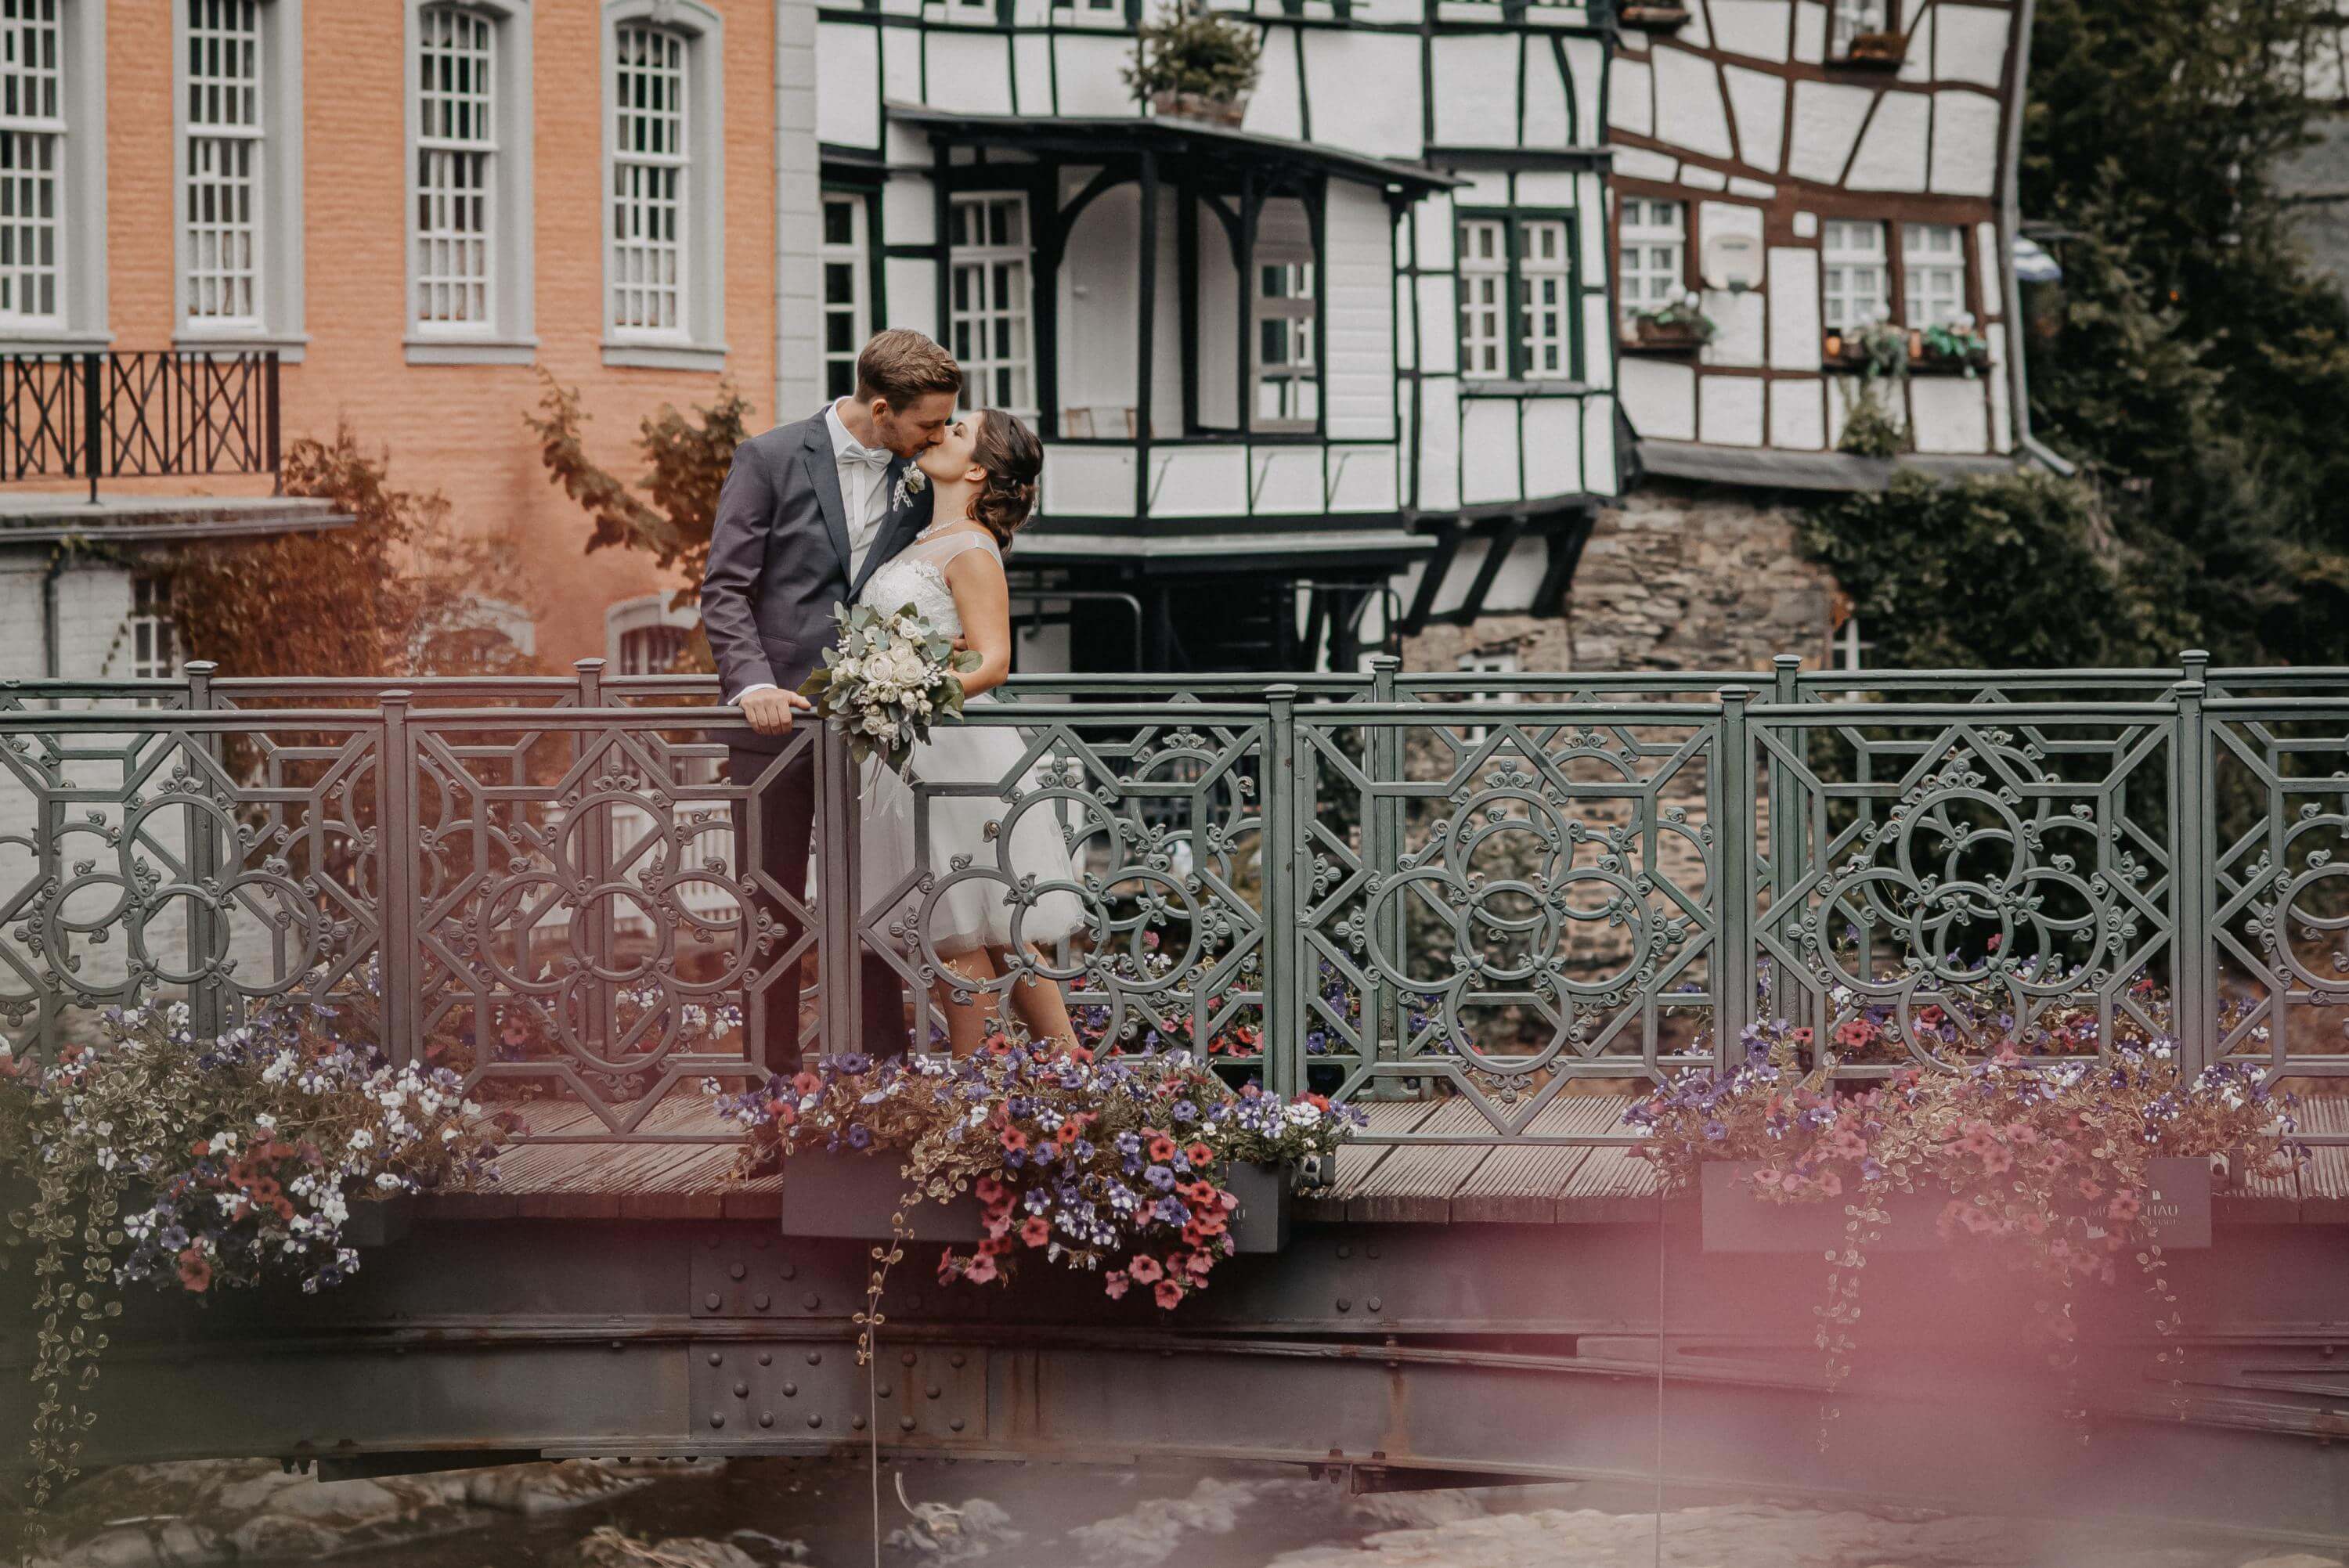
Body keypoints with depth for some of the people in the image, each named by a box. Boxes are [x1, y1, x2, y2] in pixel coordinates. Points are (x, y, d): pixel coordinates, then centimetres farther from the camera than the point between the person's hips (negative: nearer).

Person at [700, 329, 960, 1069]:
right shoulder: (770, 459, -3)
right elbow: (725, 588, -6)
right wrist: (752, 681, -20)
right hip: (777, 719, -3)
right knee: (772, 906, 2)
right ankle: (772, 1072, 7)